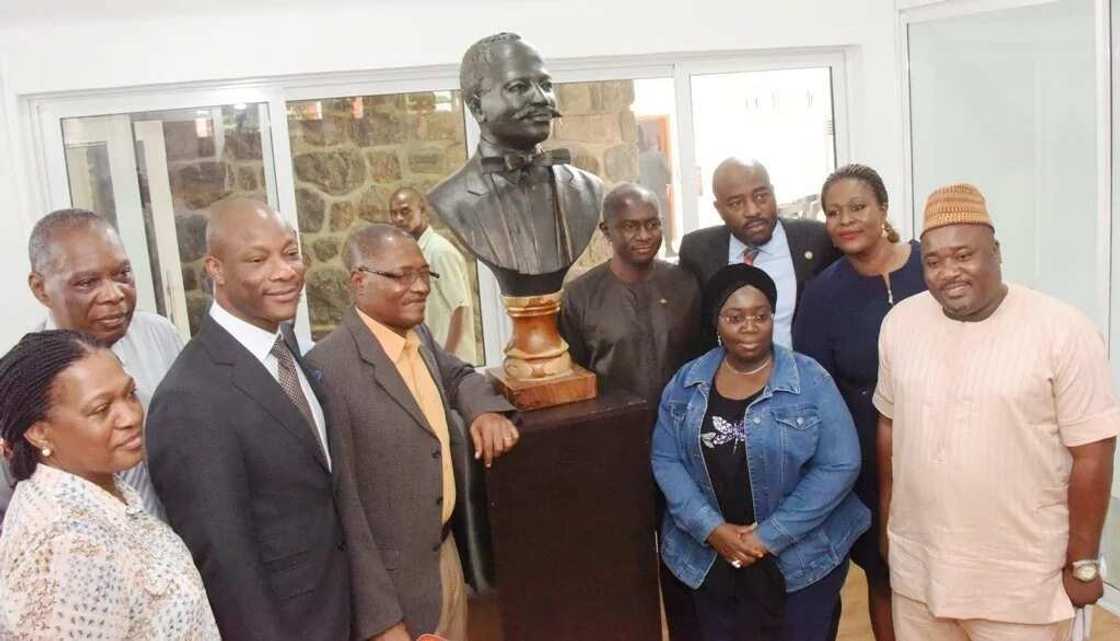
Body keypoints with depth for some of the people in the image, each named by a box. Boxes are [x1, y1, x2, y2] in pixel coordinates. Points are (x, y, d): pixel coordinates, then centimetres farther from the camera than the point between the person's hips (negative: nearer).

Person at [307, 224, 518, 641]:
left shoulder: (419, 335, 2)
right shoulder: (330, 367, -23)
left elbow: (457, 376, 22)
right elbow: (342, 504, -22)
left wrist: (485, 410, 0)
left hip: (445, 554, 8)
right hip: (389, 579, -8)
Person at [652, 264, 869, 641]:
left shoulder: (810, 380, -9)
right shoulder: (686, 383, 0)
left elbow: (839, 465, -13)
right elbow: (665, 460, -2)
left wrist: (772, 535, -16)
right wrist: (711, 528, -14)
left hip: (802, 556, -2)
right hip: (711, 557, 3)